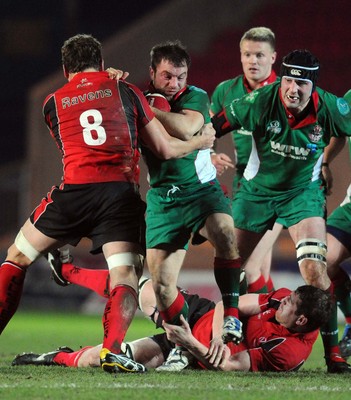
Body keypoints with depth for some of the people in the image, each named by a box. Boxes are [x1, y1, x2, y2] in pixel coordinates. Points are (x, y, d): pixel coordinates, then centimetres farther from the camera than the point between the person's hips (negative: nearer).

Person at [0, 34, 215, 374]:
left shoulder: (53, 103, 17)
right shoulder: (125, 92, 14)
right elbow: (166, 149, 15)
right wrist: (200, 142, 35)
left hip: (74, 191, 1)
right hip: (122, 192, -1)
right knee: (125, 274, -3)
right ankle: (112, 349, -27)